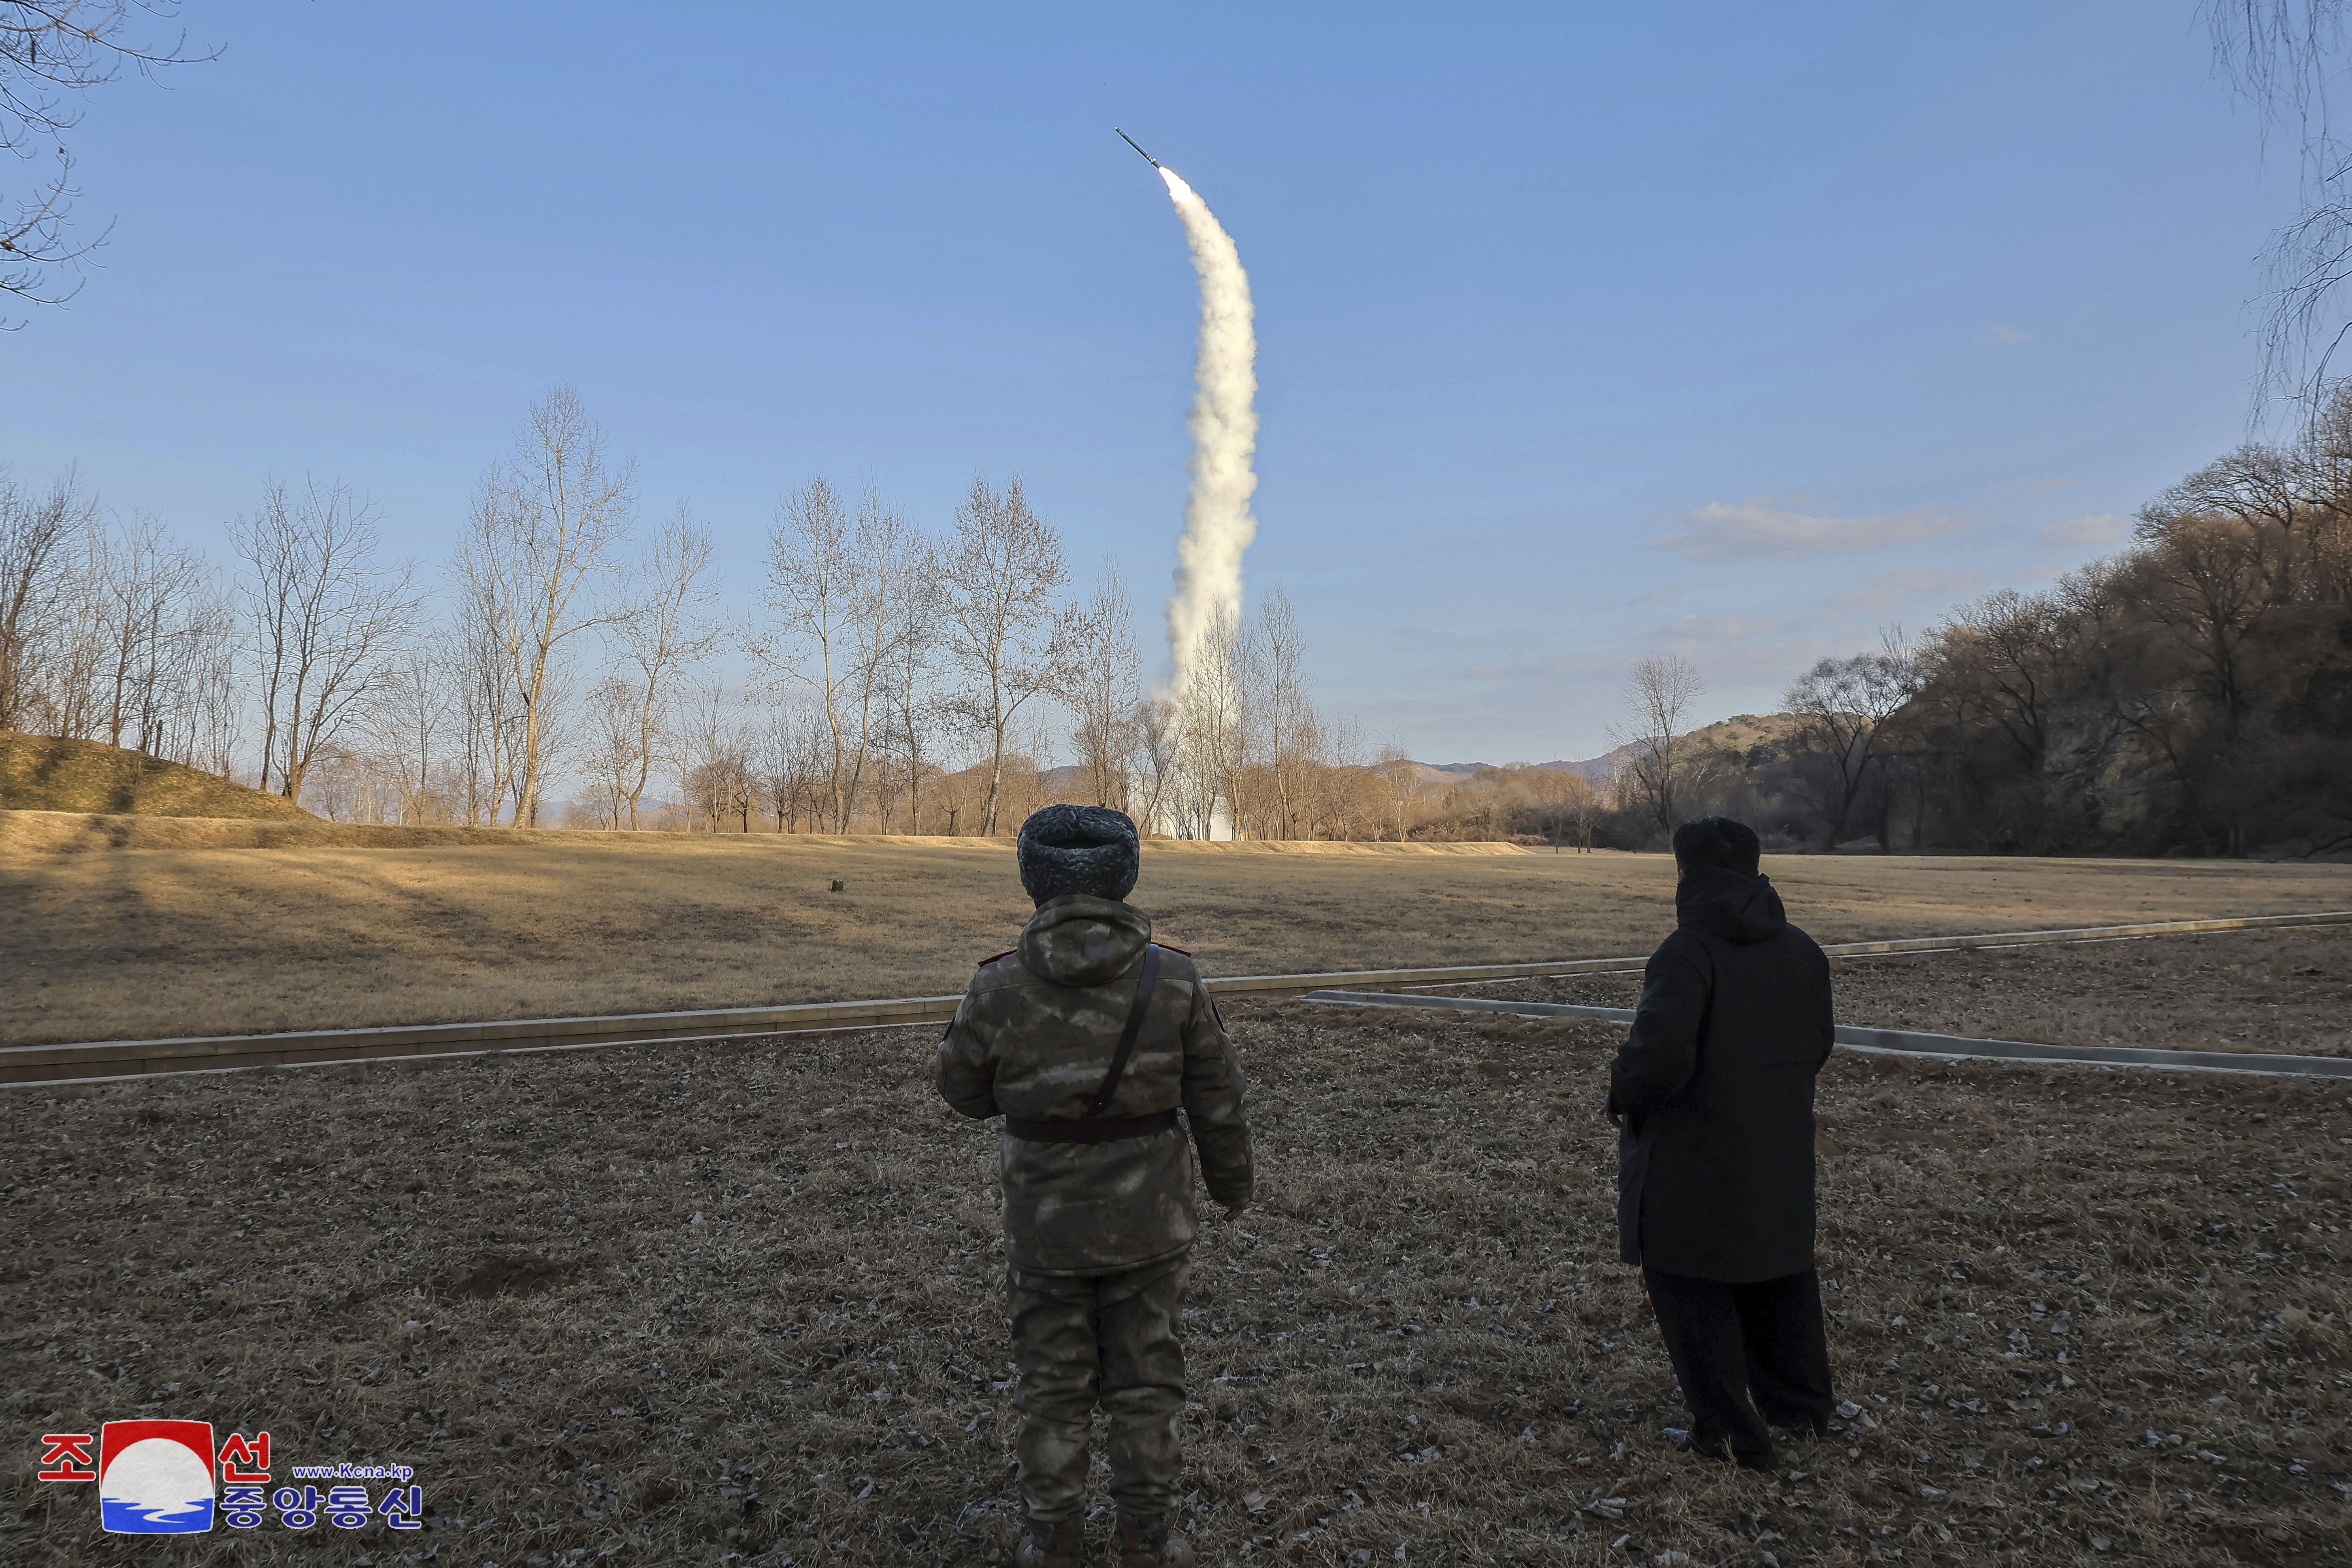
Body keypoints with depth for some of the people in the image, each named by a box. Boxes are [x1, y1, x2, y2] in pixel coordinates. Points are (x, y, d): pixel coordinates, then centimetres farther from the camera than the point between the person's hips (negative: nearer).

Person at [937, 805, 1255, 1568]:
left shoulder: (1001, 987, -16)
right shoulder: (1173, 980, -14)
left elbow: (965, 1090, 0)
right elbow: (1217, 1103, -5)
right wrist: (1232, 1181, 12)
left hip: (1046, 1220, 0)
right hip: (1150, 1219, 0)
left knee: (1052, 1386, 17)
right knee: (1146, 1382, 16)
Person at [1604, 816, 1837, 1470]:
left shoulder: (1688, 952, -23)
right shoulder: (1802, 952, 2)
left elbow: (1658, 1050, -34)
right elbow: (1817, 1047, 11)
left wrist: (1624, 1096, -16)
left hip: (1694, 1159, -7)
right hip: (1780, 1152, 7)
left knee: (1693, 1290, 9)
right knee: (1781, 1273, 24)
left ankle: (1735, 1434, 15)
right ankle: (1800, 1401, 42)